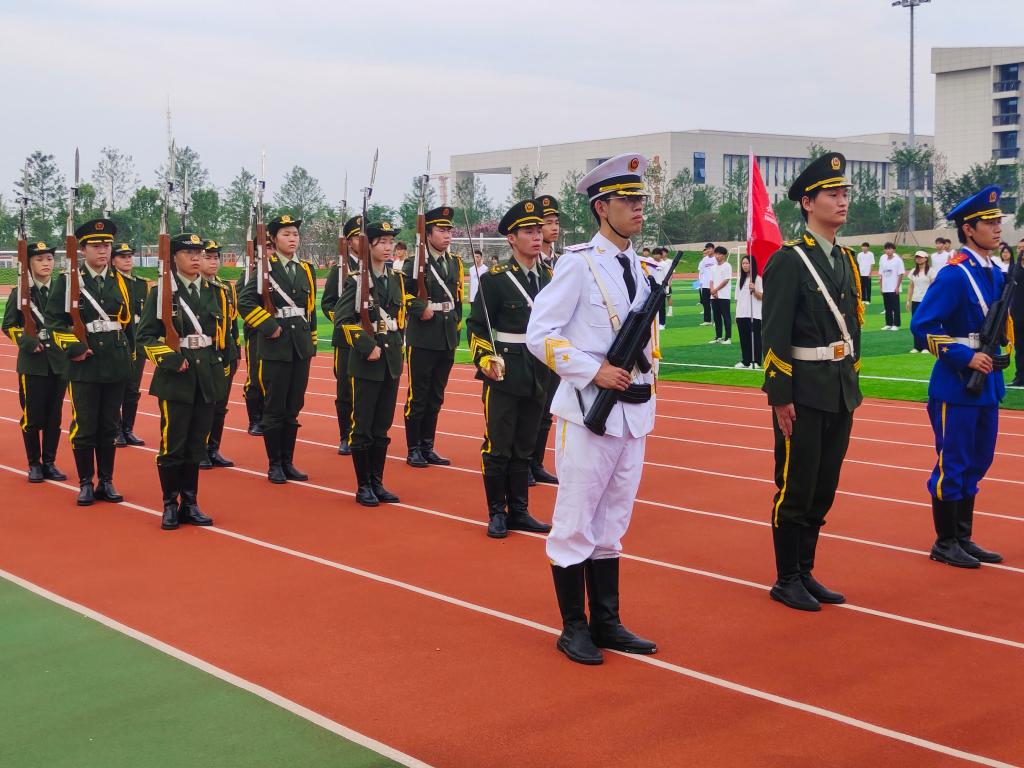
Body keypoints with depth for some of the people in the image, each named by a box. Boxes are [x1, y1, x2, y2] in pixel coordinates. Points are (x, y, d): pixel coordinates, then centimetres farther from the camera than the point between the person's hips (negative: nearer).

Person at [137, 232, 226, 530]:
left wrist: (224, 370, 12)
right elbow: (146, 335, -3)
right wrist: (169, 358, -16)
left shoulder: (215, 293, 10)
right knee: (172, 444, -1)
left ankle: (190, 504, 17)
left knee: (197, 444, 9)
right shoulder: (161, 293, -2)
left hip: (208, 379, 4)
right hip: (176, 380, -4)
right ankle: (170, 505, 10)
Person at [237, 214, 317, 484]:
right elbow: (245, 302, -13)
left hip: (301, 347, 5)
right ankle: (274, 465, 9)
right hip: (275, 347, -5)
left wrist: (311, 341, 15)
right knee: (274, 409, 1)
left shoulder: (306, 269, 12)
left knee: (293, 409, 9)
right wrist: (269, 326, -14)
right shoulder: (265, 268, -5)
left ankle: (288, 462, 17)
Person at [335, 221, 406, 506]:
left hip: (391, 362, 6)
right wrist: (368, 347, -18)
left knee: (382, 428, 11)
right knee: (362, 427, 1)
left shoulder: (396, 279, 10)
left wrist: (396, 345, 10)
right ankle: (363, 486, 9)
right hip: (366, 364, -6)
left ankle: (377, 483, 19)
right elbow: (342, 319, -15)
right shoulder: (357, 280, -9)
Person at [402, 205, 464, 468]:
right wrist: (420, 308, -22)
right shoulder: (414, 263, -7)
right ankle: (413, 450, 9)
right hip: (422, 339, -6)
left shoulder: (455, 263, 12)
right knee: (417, 397, 1)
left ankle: (428, 447, 20)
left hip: (447, 339, 6)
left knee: (436, 397, 12)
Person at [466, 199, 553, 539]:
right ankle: (497, 513, 11)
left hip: (537, 376, 5)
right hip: (504, 374, -5)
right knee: (498, 447, 0)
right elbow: (476, 326, -5)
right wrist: (485, 360, -17)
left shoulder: (548, 277, 9)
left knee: (524, 447, 12)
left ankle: (519, 511, 20)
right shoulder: (495, 279, -7)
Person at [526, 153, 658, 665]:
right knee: (577, 522, 1)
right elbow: (539, 335, -12)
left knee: (612, 523, 14)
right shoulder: (579, 263, -9)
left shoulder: (642, 269, 12)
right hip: (589, 411, -7)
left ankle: (607, 623, 23)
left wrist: (646, 388, 13)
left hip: (633, 412, 7)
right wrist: (594, 372, -18)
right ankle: (574, 629, 12)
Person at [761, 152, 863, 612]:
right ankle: (786, 581, 13)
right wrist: (780, 397, -17)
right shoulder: (788, 261, -11)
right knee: (795, 490, 1)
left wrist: (852, 386, 14)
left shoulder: (845, 261, 13)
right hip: (803, 396, -7)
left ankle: (806, 574, 23)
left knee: (823, 489, 12)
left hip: (840, 395, 7)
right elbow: (775, 335, -14)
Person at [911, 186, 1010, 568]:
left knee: (976, 464, 14)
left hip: (986, 384, 8)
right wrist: (965, 356, -21)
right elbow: (922, 325, -20)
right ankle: (945, 543, 11)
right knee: (953, 465, 0)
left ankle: (963, 538, 25)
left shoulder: (995, 275, 10)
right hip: (956, 384, -8)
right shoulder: (954, 275, -16)